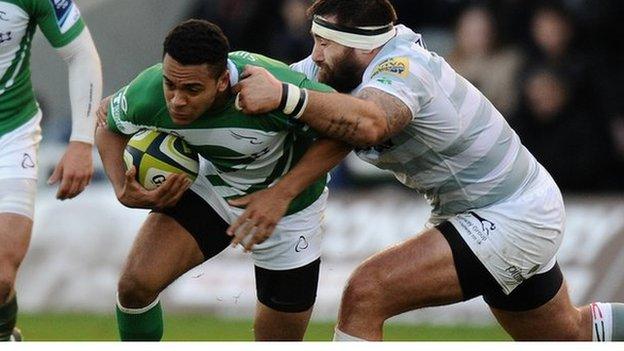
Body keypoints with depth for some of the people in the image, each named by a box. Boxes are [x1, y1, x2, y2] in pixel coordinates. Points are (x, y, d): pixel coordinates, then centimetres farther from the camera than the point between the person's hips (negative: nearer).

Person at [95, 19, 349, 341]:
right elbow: (108, 121, -4)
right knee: (136, 283, -18)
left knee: (278, 342, 3)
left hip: (287, 206, -2)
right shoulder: (147, 95, -28)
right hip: (211, 185, 2)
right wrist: (124, 192, -20)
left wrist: (283, 193, -31)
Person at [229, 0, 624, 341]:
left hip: (510, 223, -10)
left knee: (365, 293, -22)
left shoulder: (400, 67, -29)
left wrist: (283, 96, -59)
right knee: (570, 334, 29)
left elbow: (369, 124, -50)